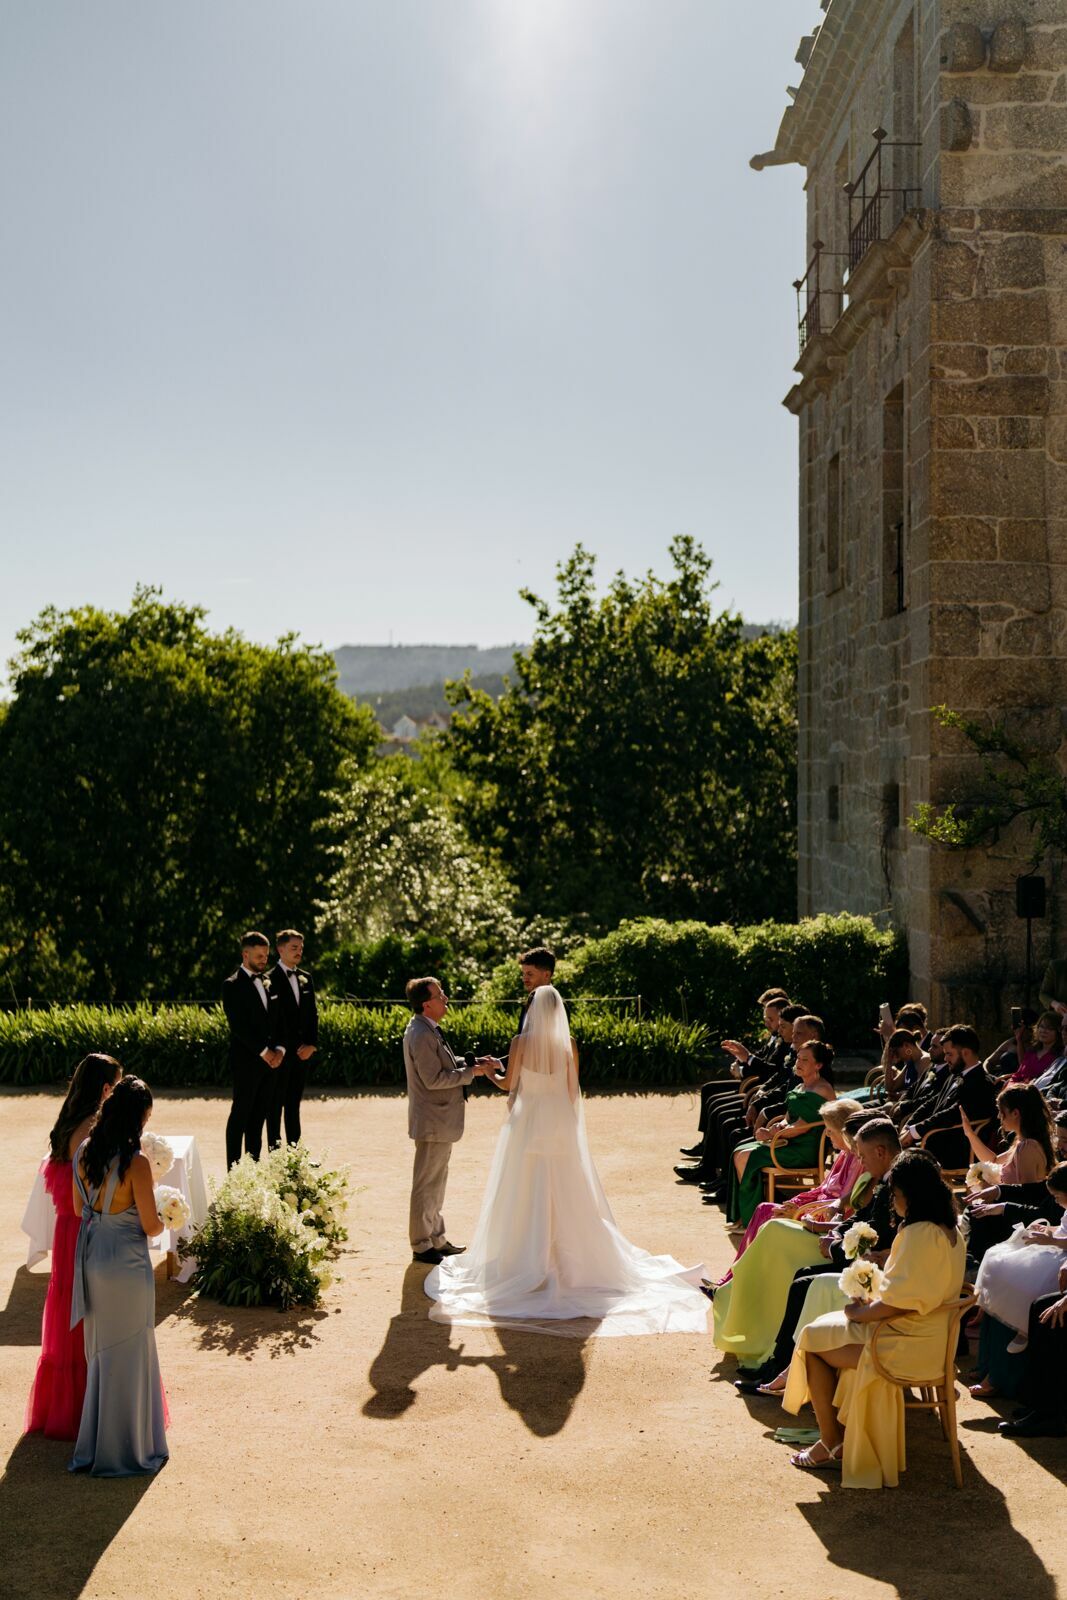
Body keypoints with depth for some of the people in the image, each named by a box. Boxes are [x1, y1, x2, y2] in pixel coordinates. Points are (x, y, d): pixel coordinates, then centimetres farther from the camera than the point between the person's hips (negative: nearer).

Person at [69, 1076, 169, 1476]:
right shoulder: (135, 1162, -23)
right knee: (126, 1357, 8)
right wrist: (165, 1218, 5)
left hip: (91, 1259, 7)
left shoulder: (84, 1153, -3)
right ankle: (124, 1451, 19)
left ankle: (95, 1445, 33)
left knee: (100, 1352, 21)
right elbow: (150, 1226, -16)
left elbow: (79, 1207, 9)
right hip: (125, 1264, -7)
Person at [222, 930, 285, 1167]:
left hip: (269, 1060, 7)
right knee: (240, 1115, -3)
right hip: (246, 1061, -7)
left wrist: (279, 1049, 0)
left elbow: (279, 1020, 16)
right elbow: (238, 1025, -14)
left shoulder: (269, 983, 14)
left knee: (259, 1115, 9)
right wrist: (264, 1051, -15)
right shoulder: (233, 985, -7)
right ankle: (234, 1169, 0)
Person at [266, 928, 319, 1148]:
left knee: (294, 1103, 11)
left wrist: (312, 1044, 2)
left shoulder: (306, 978, 13)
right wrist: (288, 1048, -13)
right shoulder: (270, 979, -9)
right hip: (281, 1051, -6)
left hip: (302, 1051, 6)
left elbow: (313, 1014, 14)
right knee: (275, 1104, 0)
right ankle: (274, 1151, 4)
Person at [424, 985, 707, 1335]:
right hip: (561, 1122, 2)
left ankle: (526, 1259, 10)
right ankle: (570, 1256, 16)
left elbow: (508, 1084, -3)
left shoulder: (520, 1042, -10)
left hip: (528, 1122, -2)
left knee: (525, 1192, 6)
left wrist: (490, 1074, 18)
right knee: (564, 1193, 10)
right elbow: (573, 1089, 2)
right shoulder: (568, 1044, -4)